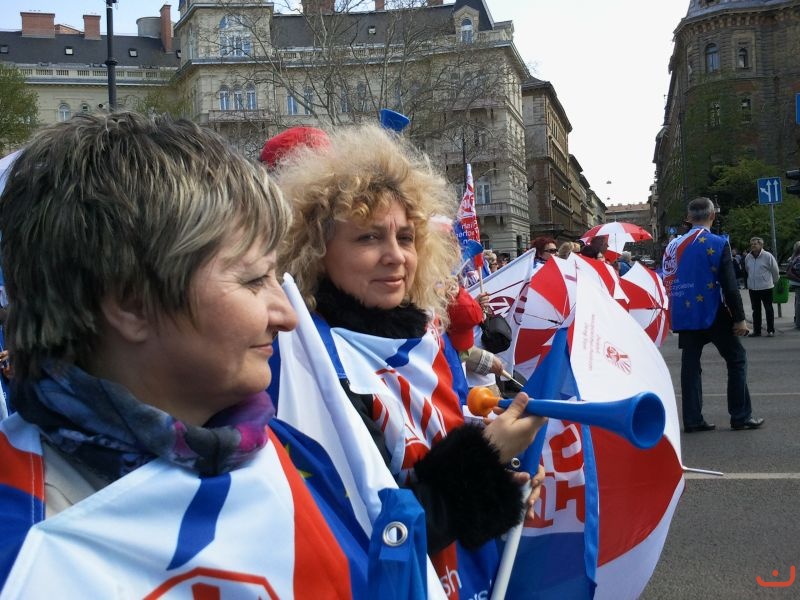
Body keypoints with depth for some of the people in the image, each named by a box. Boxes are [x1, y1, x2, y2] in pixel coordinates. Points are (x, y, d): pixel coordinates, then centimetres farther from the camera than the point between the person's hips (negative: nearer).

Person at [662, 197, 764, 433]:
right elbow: (729, 285, -13)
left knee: (690, 363, 7)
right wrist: (739, 318, -8)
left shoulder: (673, 245, 5)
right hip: (712, 313, -5)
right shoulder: (718, 244, -10)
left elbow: (667, 281, 11)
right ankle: (741, 416, 8)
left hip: (684, 314, 5)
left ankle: (692, 420, 8)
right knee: (737, 359, 7)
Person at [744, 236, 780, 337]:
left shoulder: (768, 256, -10)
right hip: (752, 288, 5)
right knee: (756, 310, 10)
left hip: (766, 287, -4)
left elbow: (775, 271, 0)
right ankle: (756, 331, 16)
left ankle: (770, 330, 11)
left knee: (768, 309, 4)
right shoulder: (748, 257, 4)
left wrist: (774, 282, 11)